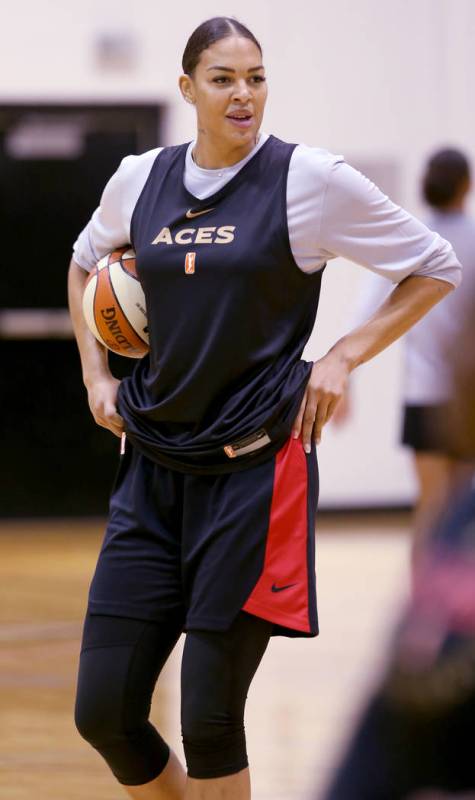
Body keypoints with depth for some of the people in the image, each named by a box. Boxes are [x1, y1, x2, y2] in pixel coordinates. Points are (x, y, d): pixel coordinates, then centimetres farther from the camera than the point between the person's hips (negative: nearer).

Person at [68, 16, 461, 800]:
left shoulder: (310, 179, -5)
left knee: (210, 721, -4)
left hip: (255, 466, -4)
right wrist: (96, 373, 17)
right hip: (153, 468, 5)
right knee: (104, 712, 1)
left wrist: (344, 355, -4)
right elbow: (85, 263, 29)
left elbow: (435, 268, 4)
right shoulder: (141, 179, 7)